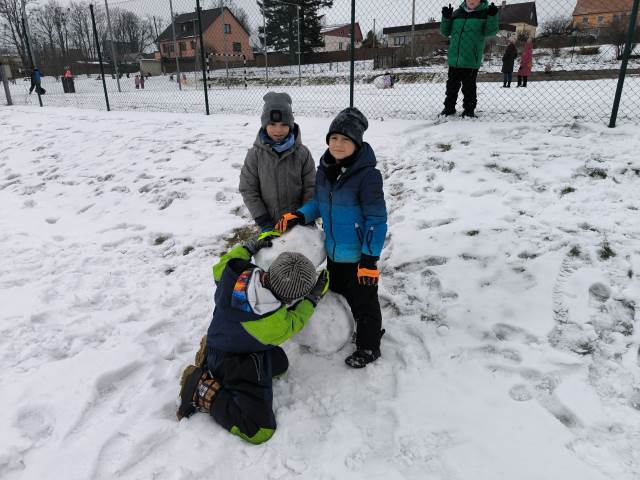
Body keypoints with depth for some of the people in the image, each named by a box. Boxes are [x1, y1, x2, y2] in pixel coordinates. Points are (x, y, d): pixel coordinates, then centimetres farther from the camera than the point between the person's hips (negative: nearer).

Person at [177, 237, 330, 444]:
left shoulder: (239, 272, -24)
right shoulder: (276, 324, -35)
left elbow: (221, 267, 2)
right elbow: (294, 322, -9)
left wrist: (250, 247, 8)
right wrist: (314, 297, -1)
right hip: (234, 363, -8)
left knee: (280, 363, 30)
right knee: (259, 430, -11)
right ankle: (204, 392, -6)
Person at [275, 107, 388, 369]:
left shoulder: (367, 174, -22)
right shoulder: (324, 170, 0)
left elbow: (376, 219, -19)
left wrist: (370, 257, -21)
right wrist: (298, 216, -6)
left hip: (359, 254, -7)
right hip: (333, 251, 8)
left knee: (363, 300, 9)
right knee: (338, 294, 25)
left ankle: (369, 346, 30)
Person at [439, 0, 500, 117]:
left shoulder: (485, 13, 1)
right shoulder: (457, 13, 9)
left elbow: (490, 31, -8)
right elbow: (445, 32, 12)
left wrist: (493, 16, -22)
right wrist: (446, 18, -4)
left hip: (471, 60, -3)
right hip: (454, 59, 3)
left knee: (469, 87, 1)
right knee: (452, 85, 11)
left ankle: (469, 110, 13)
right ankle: (449, 108, 23)